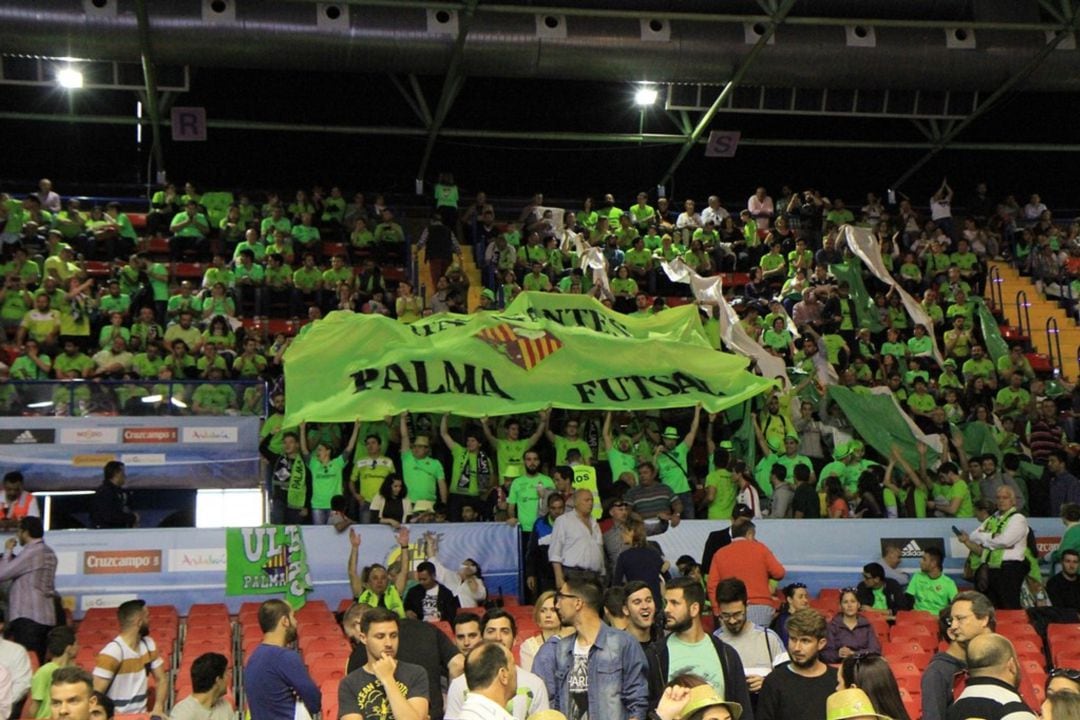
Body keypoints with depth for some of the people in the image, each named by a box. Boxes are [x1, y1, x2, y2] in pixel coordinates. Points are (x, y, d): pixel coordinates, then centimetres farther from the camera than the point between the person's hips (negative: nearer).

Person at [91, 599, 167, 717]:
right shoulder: (112, 651, -14)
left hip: (142, 715, 5)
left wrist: (158, 708, -4)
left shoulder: (148, 644, 7)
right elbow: (96, 694, -16)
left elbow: (161, 679, 11)